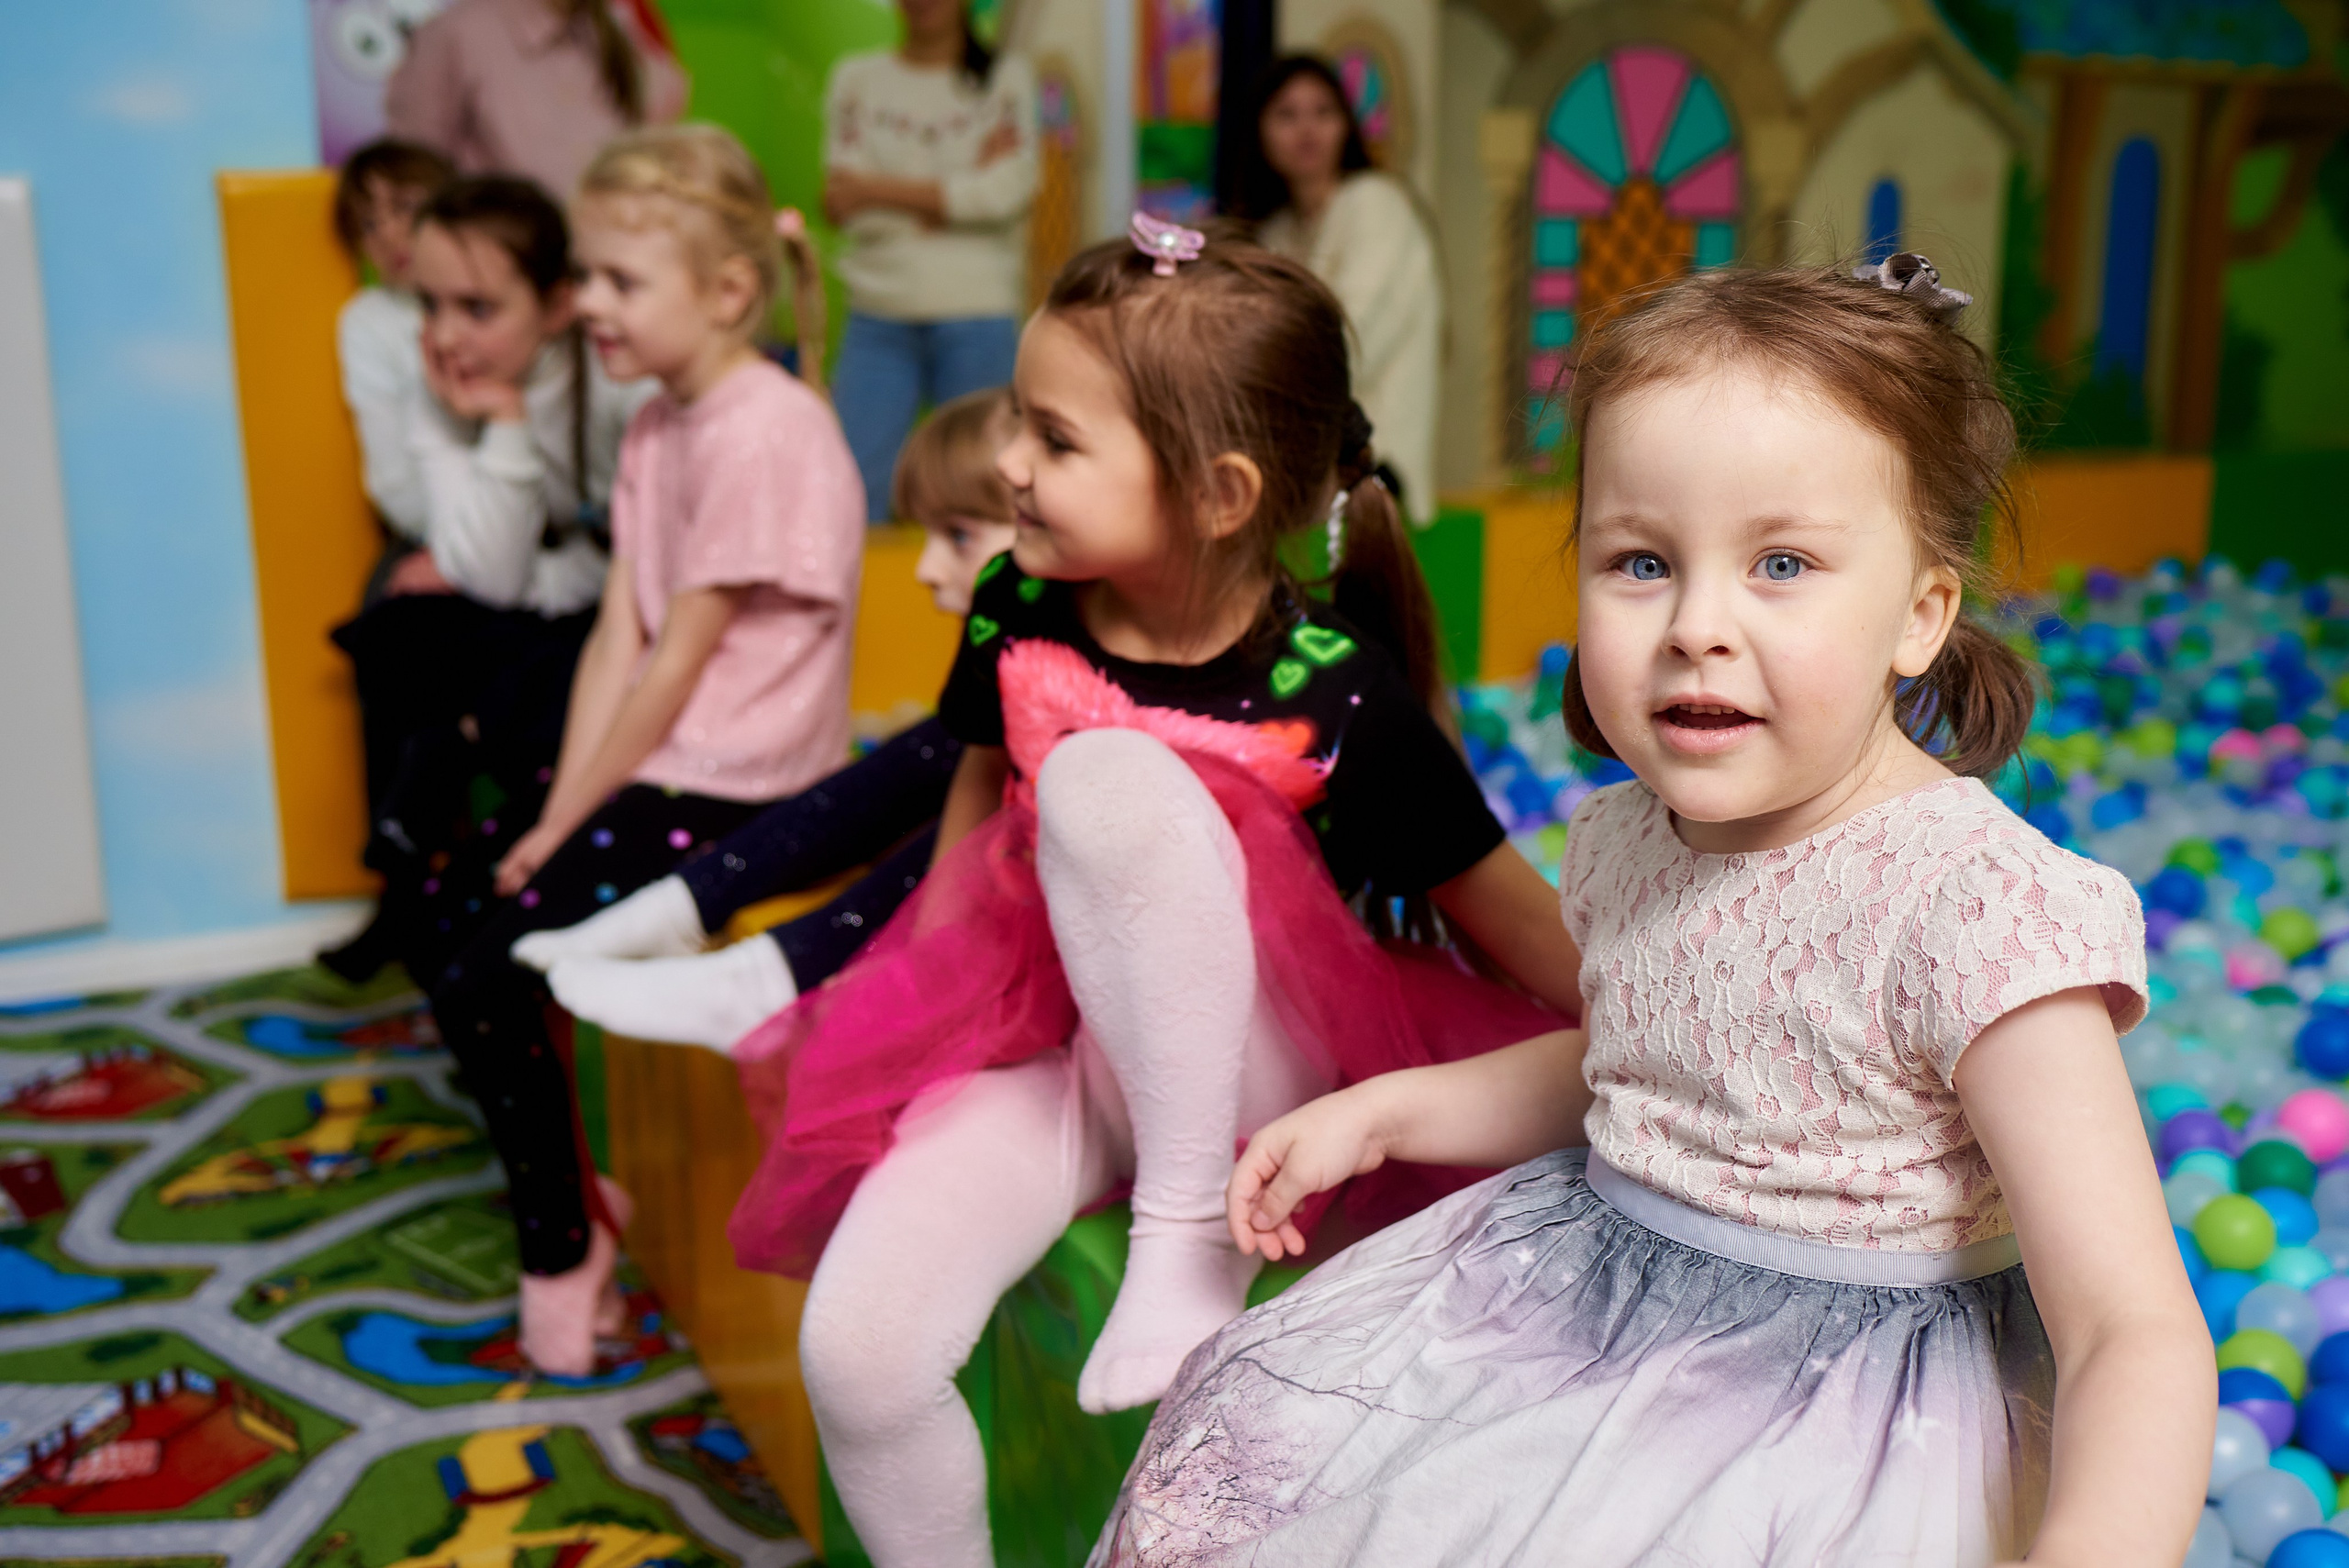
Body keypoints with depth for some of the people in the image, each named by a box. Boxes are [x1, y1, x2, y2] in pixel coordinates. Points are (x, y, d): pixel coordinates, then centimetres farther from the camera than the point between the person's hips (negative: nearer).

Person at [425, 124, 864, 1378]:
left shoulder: (766, 434, -19)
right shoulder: (655, 425, 10)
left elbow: (680, 661, -17)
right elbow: (616, 638, 5)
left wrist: (569, 819, -10)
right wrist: (562, 806, -3)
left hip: (729, 792, -9)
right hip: (658, 769, 9)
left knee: (485, 981, -11)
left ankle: (562, 1252, 10)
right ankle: (581, 1171, 22)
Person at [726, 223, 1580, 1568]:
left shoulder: (1336, 694, -17)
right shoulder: (1017, 613, -4)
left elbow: (1504, 908, -5)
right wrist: (882, 1007, 18)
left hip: (1244, 1064, -4)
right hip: (1038, 1045, 4)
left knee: (1109, 778, -33)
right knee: (856, 1348, -20)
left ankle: (1192, 1218, -20)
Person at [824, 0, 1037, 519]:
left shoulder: (1007, 78, 7)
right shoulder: (856, 78, 10)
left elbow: (1007, 191, -7)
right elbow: (843, 207, -2)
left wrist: (876, 190, -7)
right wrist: (961, 189, -10)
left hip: (978, 317, -1)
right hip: (879, 320, 1)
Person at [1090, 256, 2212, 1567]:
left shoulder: (1976, 908, -24)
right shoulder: (1627, 839, -1)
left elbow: (2139, 1332, -27)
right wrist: (1381, 1110, 12)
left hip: (1837, 1415, -6)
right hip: (1584, 1305, 6)